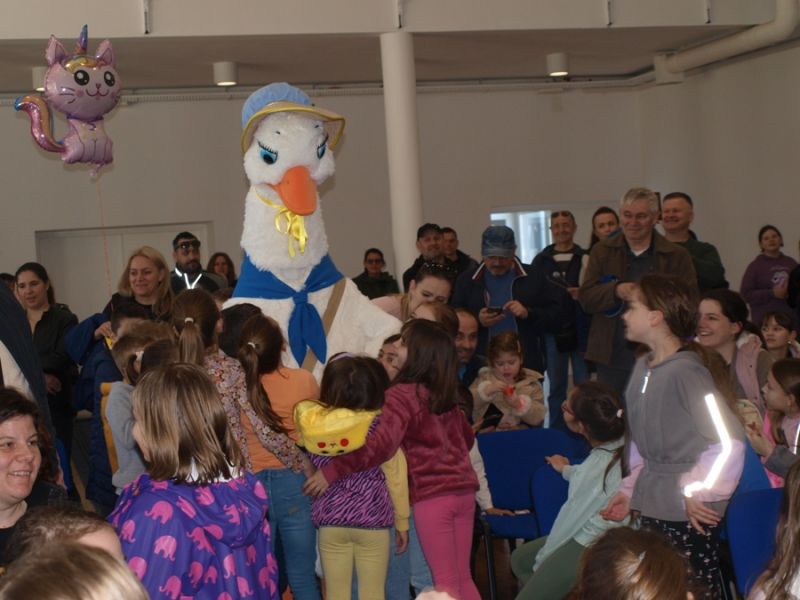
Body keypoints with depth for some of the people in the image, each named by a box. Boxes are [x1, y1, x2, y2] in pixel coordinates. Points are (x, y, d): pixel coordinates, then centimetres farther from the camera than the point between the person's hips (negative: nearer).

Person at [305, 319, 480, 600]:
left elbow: (382, 443, -24)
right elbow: (467, 437, 22)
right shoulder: (444, 394, 11)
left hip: (432, 495, -7)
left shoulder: (401, 394, -11)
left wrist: (333, 470, -23)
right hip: (463, 490, 7)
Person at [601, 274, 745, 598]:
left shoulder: (686, 370, -17)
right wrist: (630, 489, 15)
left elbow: (729, 441, -21)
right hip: (651, 507, 8)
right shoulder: (642, 368, 8)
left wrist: (699, 493, -15)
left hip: (688, 513, -8)